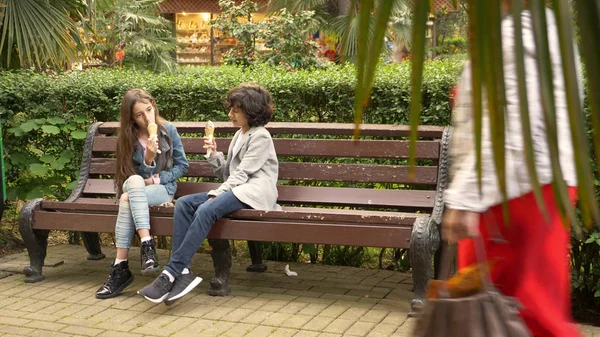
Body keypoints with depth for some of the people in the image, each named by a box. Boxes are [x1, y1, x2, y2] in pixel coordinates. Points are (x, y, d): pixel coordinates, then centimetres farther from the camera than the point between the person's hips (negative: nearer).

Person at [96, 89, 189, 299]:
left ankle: (121, 267, -34)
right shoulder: (127, 138, -1)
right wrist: (148, 158, -24)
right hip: (134, 189, 2)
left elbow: (182, 165, 3)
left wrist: (156, 179, -9)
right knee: (134, 181, -36)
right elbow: (137, 178, -5)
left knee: (129, 199, -33)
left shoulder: (168, 130, -3)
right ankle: (147, 245, -41)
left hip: (163, 188, -2)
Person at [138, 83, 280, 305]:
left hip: (254, 193, -9)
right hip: (235, 189, 9)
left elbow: (242, 174, -12)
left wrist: (216, 194, -16)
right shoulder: (239, 135, 24)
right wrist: (214, 155, 4)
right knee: (183, 203, -13)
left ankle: (171, 273, -34)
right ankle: (182, 272, -23)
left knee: (206, 210, -32)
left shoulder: (260, 137, -3)